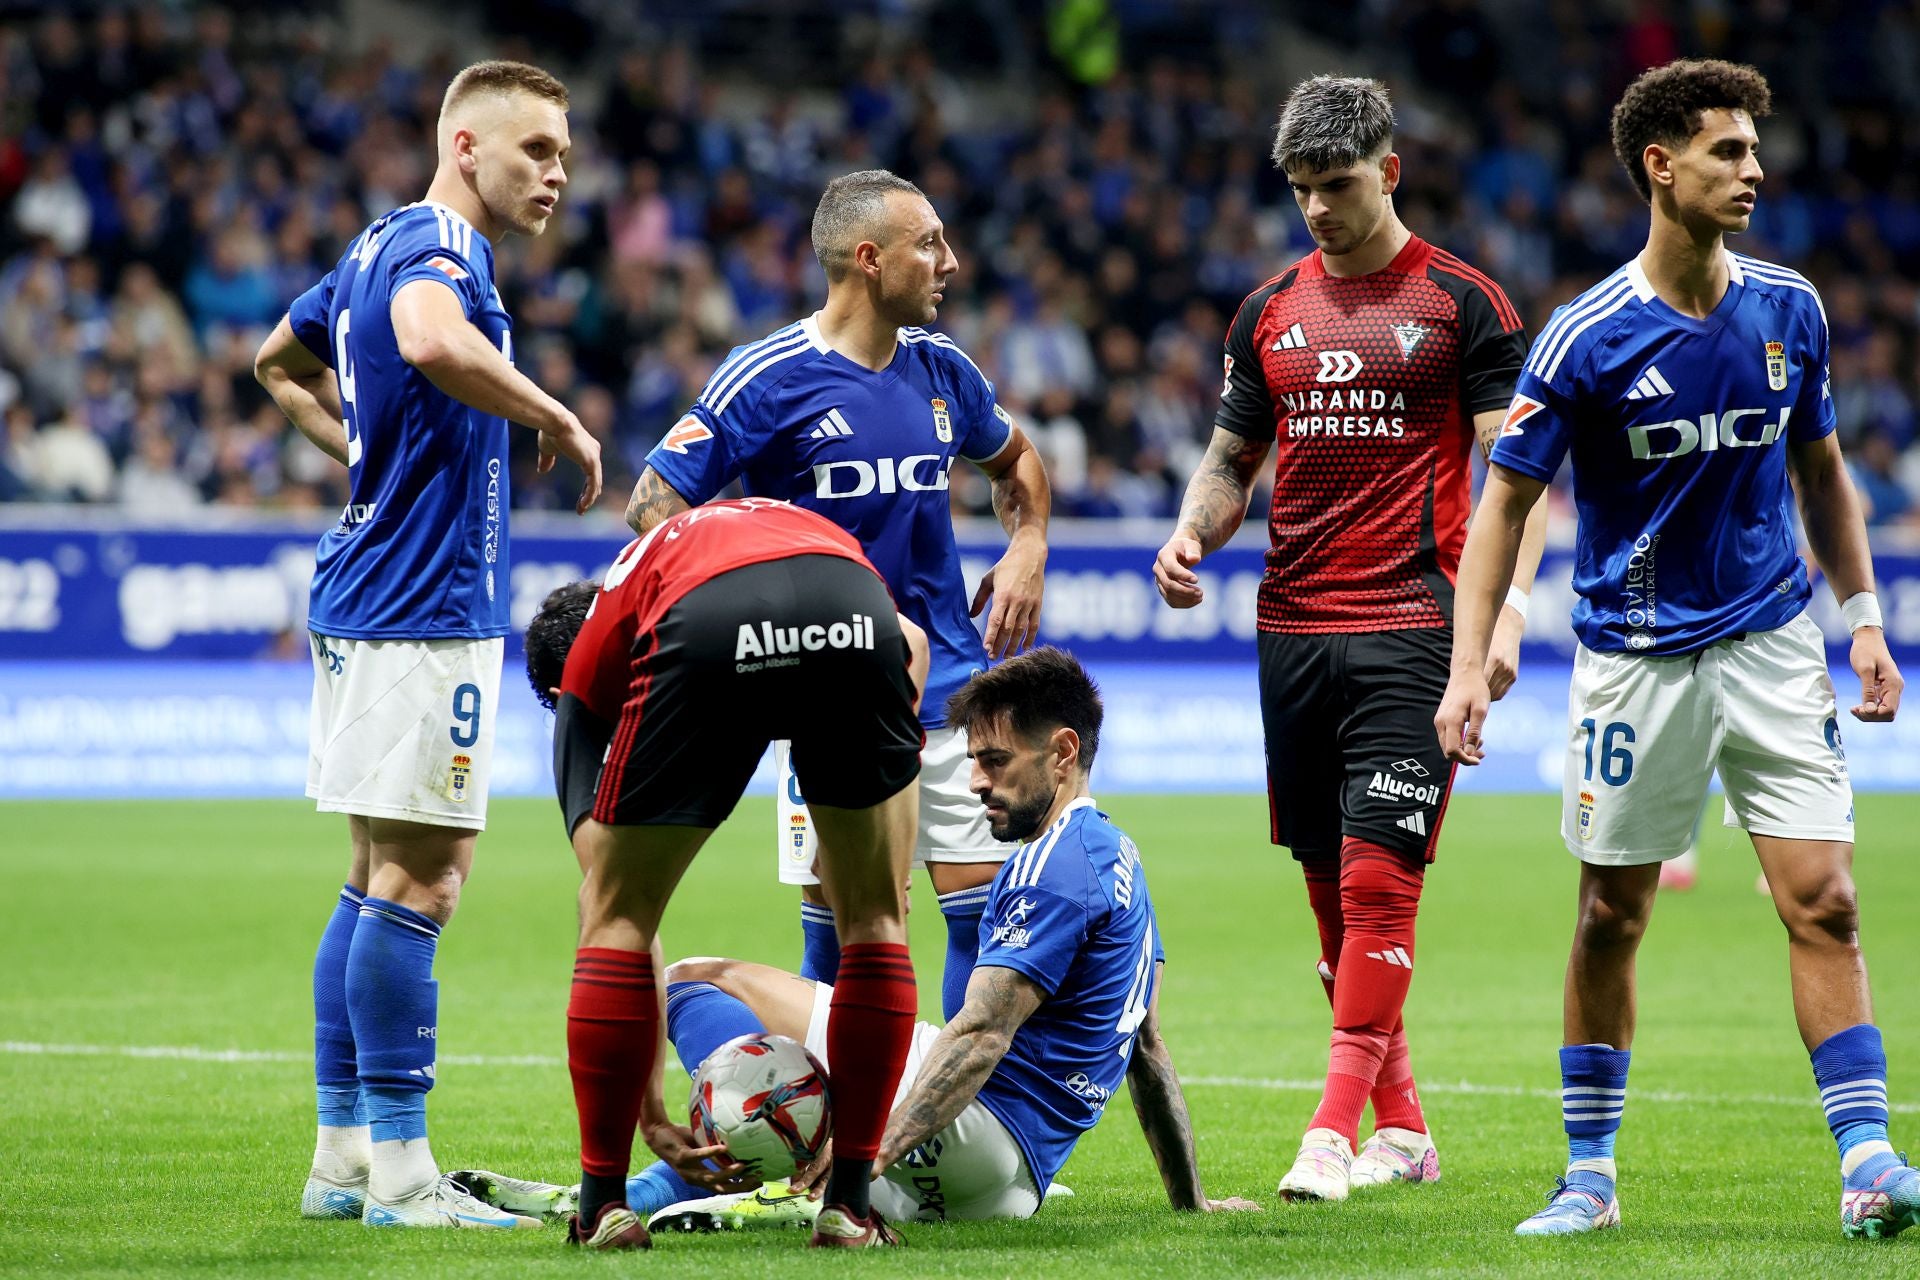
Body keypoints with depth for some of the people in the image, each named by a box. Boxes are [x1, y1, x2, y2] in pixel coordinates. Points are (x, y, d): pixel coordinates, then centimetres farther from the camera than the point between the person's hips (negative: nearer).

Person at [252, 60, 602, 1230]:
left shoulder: (385, 246, 17)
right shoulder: (438, 244, -13)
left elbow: (282, 362, 33)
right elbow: (433, 342, -37)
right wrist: (561, 421, -25)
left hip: (368, 598, 10)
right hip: (422, 607, -10)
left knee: (381, 880, 13)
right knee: (420, 881, -8)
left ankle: (344, 1157, 15)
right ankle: (398, 1169, -7)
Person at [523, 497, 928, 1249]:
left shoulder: (586, 669, 35)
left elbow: (603, 898, 31)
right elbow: (910, 646, 31)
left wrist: (652, 1114, 33)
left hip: (706, 633, -2)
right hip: (853, 617, 2)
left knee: (620, 915, 20)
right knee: (875, 920, 22)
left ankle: (605, 1204, 21)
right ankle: (849, 1204, 21)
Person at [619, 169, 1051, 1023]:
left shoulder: (941, 369, 9)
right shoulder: (768, 378, -8)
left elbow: (1015, 458, 29)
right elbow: (654, 504, -8)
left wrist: (1027, 546, 10)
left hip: (949, 679, 5)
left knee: (983, 903, 0)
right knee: (835, 920, -3)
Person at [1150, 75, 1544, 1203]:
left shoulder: (1462, 301, 0)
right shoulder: (1269, 313, 13)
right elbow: (1235, 458, 21)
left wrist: (1508, 605, -16)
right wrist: (1194, 530, 0)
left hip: (1413, 625, -5)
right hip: (1293, 630, 5)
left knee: (1379, 875, -13)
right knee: (1330, 883, 6)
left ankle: (1335, 1131, -16)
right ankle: (1402, 1128, 15)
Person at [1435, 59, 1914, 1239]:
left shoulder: (1789, 309, 1)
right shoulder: (1586, 338, -11)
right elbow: (1508, 499, -6)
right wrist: (1469, 666, -13)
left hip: (1772, 644, 2)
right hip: (1635, 661, -2)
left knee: (1823, 899, -8)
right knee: (1612, 918, 6)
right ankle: (1591, 1174, 17)